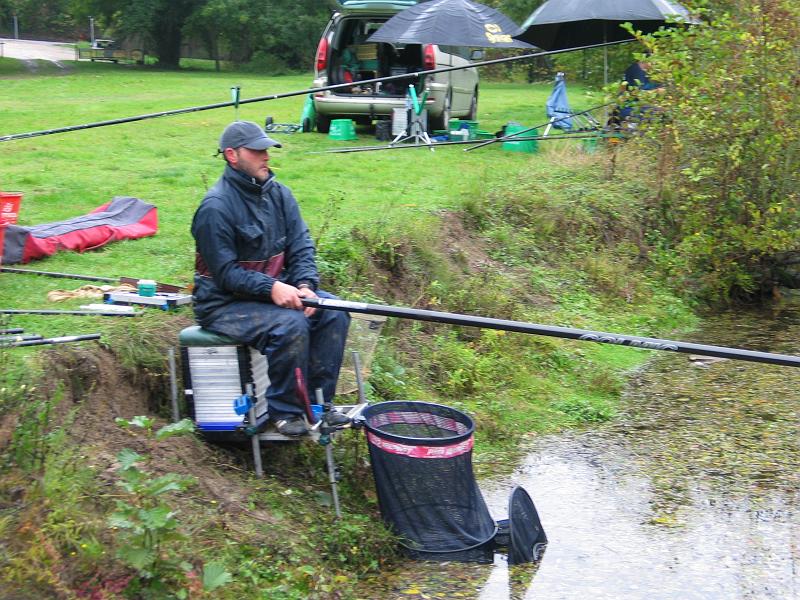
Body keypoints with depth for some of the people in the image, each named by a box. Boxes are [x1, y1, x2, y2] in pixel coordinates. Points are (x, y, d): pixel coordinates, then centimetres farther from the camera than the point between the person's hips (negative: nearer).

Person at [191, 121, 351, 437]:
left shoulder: (279, 194, 4)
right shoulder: (216, 206, -17)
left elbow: (301, 248, 2)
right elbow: (225, 272, -18)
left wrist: (305, 286, -17)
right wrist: (271, 288, -29)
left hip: (276, 289, 7)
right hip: (224, 303, -7)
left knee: (333, 312, -12)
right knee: (290, 324, -30)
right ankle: (285, 411, -12)